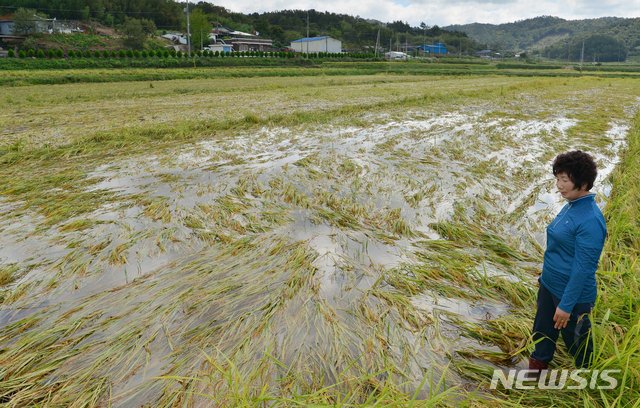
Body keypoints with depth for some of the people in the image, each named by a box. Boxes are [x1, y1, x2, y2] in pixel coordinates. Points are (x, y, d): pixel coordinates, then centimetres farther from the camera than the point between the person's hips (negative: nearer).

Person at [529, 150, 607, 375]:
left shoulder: (590, 220, -27)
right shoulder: (570, 206, 1)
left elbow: (583, 268, -24)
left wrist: (566, 305, -20)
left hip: (573, 293, -8)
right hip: (549, 286, 8)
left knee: (576, 340, 16)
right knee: (543, 331, 24)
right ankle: (537, 366, 45)